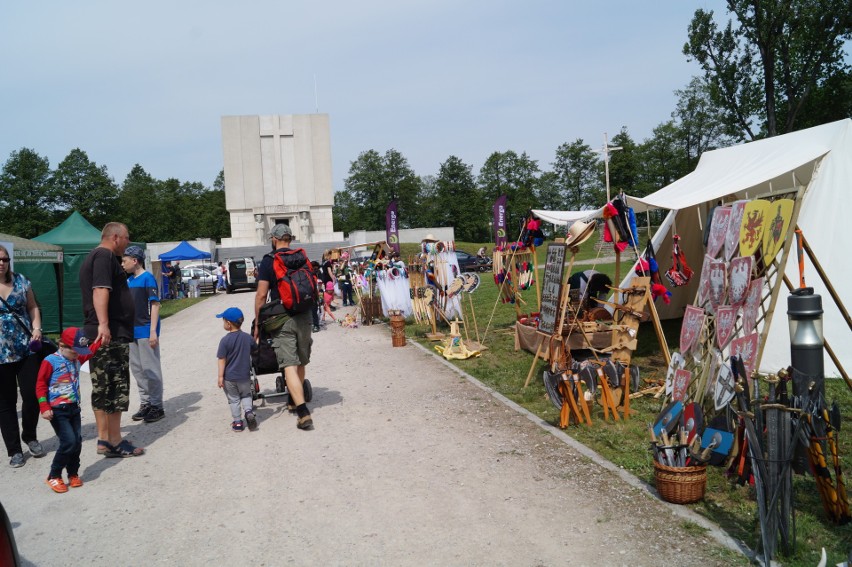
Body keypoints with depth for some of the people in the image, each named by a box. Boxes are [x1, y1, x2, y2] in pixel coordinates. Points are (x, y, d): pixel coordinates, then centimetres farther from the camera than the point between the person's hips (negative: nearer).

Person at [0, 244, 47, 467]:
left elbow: (32, 307, 11)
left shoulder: (21, 281, 5)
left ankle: (30, 436, 29)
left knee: (32, 395, 4)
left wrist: (36, 328, -4)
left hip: (26, 348, 2)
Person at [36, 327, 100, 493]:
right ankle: (53, 476, 4)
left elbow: (91, 351, 28)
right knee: (69, 442, -13)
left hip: (74, 408, 7)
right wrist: (44, 408, -18)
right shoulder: (50, 361, -12)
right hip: (58, 411, -7)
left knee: (77, 442, 5)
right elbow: (41, 385, -12)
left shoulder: (77, 359, 8)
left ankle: (73, 474, 20)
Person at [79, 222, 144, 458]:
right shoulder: (105, 256, -10)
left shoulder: (93, 257, 22)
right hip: (112, 334, -10)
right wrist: (103, 324, -34)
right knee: (116, 388, -6)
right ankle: (115, 442, -1)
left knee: (101, 389, 12)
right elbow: (100, 290, -24)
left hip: (99, 334, 10)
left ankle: (104, 439, 17)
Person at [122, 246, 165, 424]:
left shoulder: (147, 278, -11)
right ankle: (145, 404, 23)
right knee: (137, 369, 13)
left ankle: (157, 406, 5)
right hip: (132, 331, 8)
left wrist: (153, 331, -19)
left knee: (151, 369, -3)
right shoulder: (129, 280, 12)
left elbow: (155, 305, -14)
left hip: (146, 331, -8)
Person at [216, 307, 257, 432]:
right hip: (245, 376, 3)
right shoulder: (248, 337, -4)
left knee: (233, 399, 11)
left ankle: (237, 422, 14)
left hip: (229, 377, -3)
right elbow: (255, 349, 13)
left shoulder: (225, 340, -16)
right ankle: (249, 412, -4)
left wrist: (220, 376, -10)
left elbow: (222, 360, -15)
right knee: (246, 395, 20)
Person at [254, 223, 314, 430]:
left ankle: (304, 413, -17)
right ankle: (295, 401, 35)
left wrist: (258, 323, 1)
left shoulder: (268, 261, -5)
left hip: (281, 319, -5)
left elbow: (261, 295, -8)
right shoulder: (302, 258, 8)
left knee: (290, 366, -7)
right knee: (301, 363, 18)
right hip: (304, 317, 5)